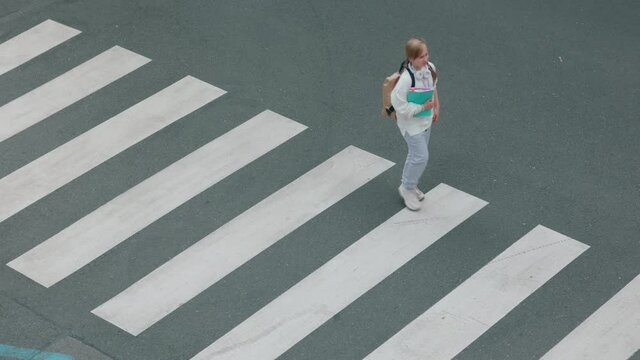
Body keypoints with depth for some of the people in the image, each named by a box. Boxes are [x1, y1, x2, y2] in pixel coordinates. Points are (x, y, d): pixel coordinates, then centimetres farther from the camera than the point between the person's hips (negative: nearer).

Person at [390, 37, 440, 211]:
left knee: (416, 154, 21)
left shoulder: (430, 67, -12)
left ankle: (409, 185, 42)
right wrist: (423, 106, -24)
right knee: (421, 157, -4)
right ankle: (407, 188, 20)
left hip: (426, 119, 7)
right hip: (411, 123, -7)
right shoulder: (406, 79, -34)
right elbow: (399, 105, -28)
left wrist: (436, 107, 15)